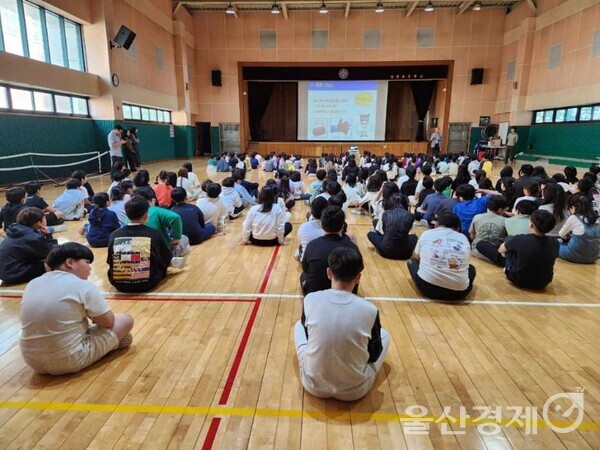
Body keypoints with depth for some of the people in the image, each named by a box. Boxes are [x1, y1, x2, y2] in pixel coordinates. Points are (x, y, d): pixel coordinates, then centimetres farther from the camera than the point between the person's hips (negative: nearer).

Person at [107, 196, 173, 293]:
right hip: (147, 283, -1)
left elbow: (110, 262, 11)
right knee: (163, 262, 23)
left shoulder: (115, 235, -3)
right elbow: (168, 260, 6)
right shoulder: (155, 234, -8)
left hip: (118, 284, 2)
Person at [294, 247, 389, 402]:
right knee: (384, 334, 22)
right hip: (355, 391, 0)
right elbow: (374, 356, -1)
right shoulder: (369, 310, -17)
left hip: (314, 385, 1)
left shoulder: (310, 299, -14)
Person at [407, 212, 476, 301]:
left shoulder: (427, 234, 9)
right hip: (458, 292, 2)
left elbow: (415, 257, 25)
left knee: (412, 261, 27)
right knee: (471, 268, 33)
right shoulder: (463, 238, 12)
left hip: (427, 287, -2)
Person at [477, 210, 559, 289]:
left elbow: (500, 250, -4)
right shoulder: (555, 243, -15)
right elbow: (551, 260, 7)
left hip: (519, 280, -4)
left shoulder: (520, 240, -25)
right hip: (543, 283, 4)